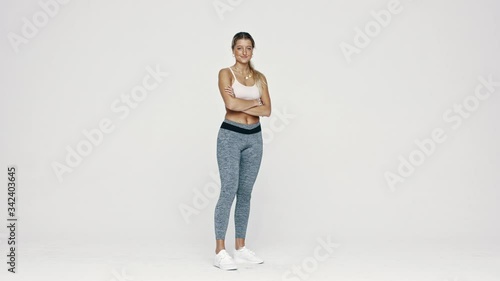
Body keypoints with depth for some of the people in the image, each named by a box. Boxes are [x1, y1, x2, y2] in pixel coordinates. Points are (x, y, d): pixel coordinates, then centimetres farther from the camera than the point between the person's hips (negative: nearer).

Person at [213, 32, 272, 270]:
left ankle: (240, 248, 18)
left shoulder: (260, 77, 11)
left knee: (245, 193, 9)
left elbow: (267, 110, -2)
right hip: (230, 136, -5)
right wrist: (254, 102, -7)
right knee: (229, 191, -10)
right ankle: (220, 251, -3)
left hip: (254, 138, 5)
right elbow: (230, 104, -20)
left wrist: (241, 104, -12)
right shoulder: (226, 73, -3)